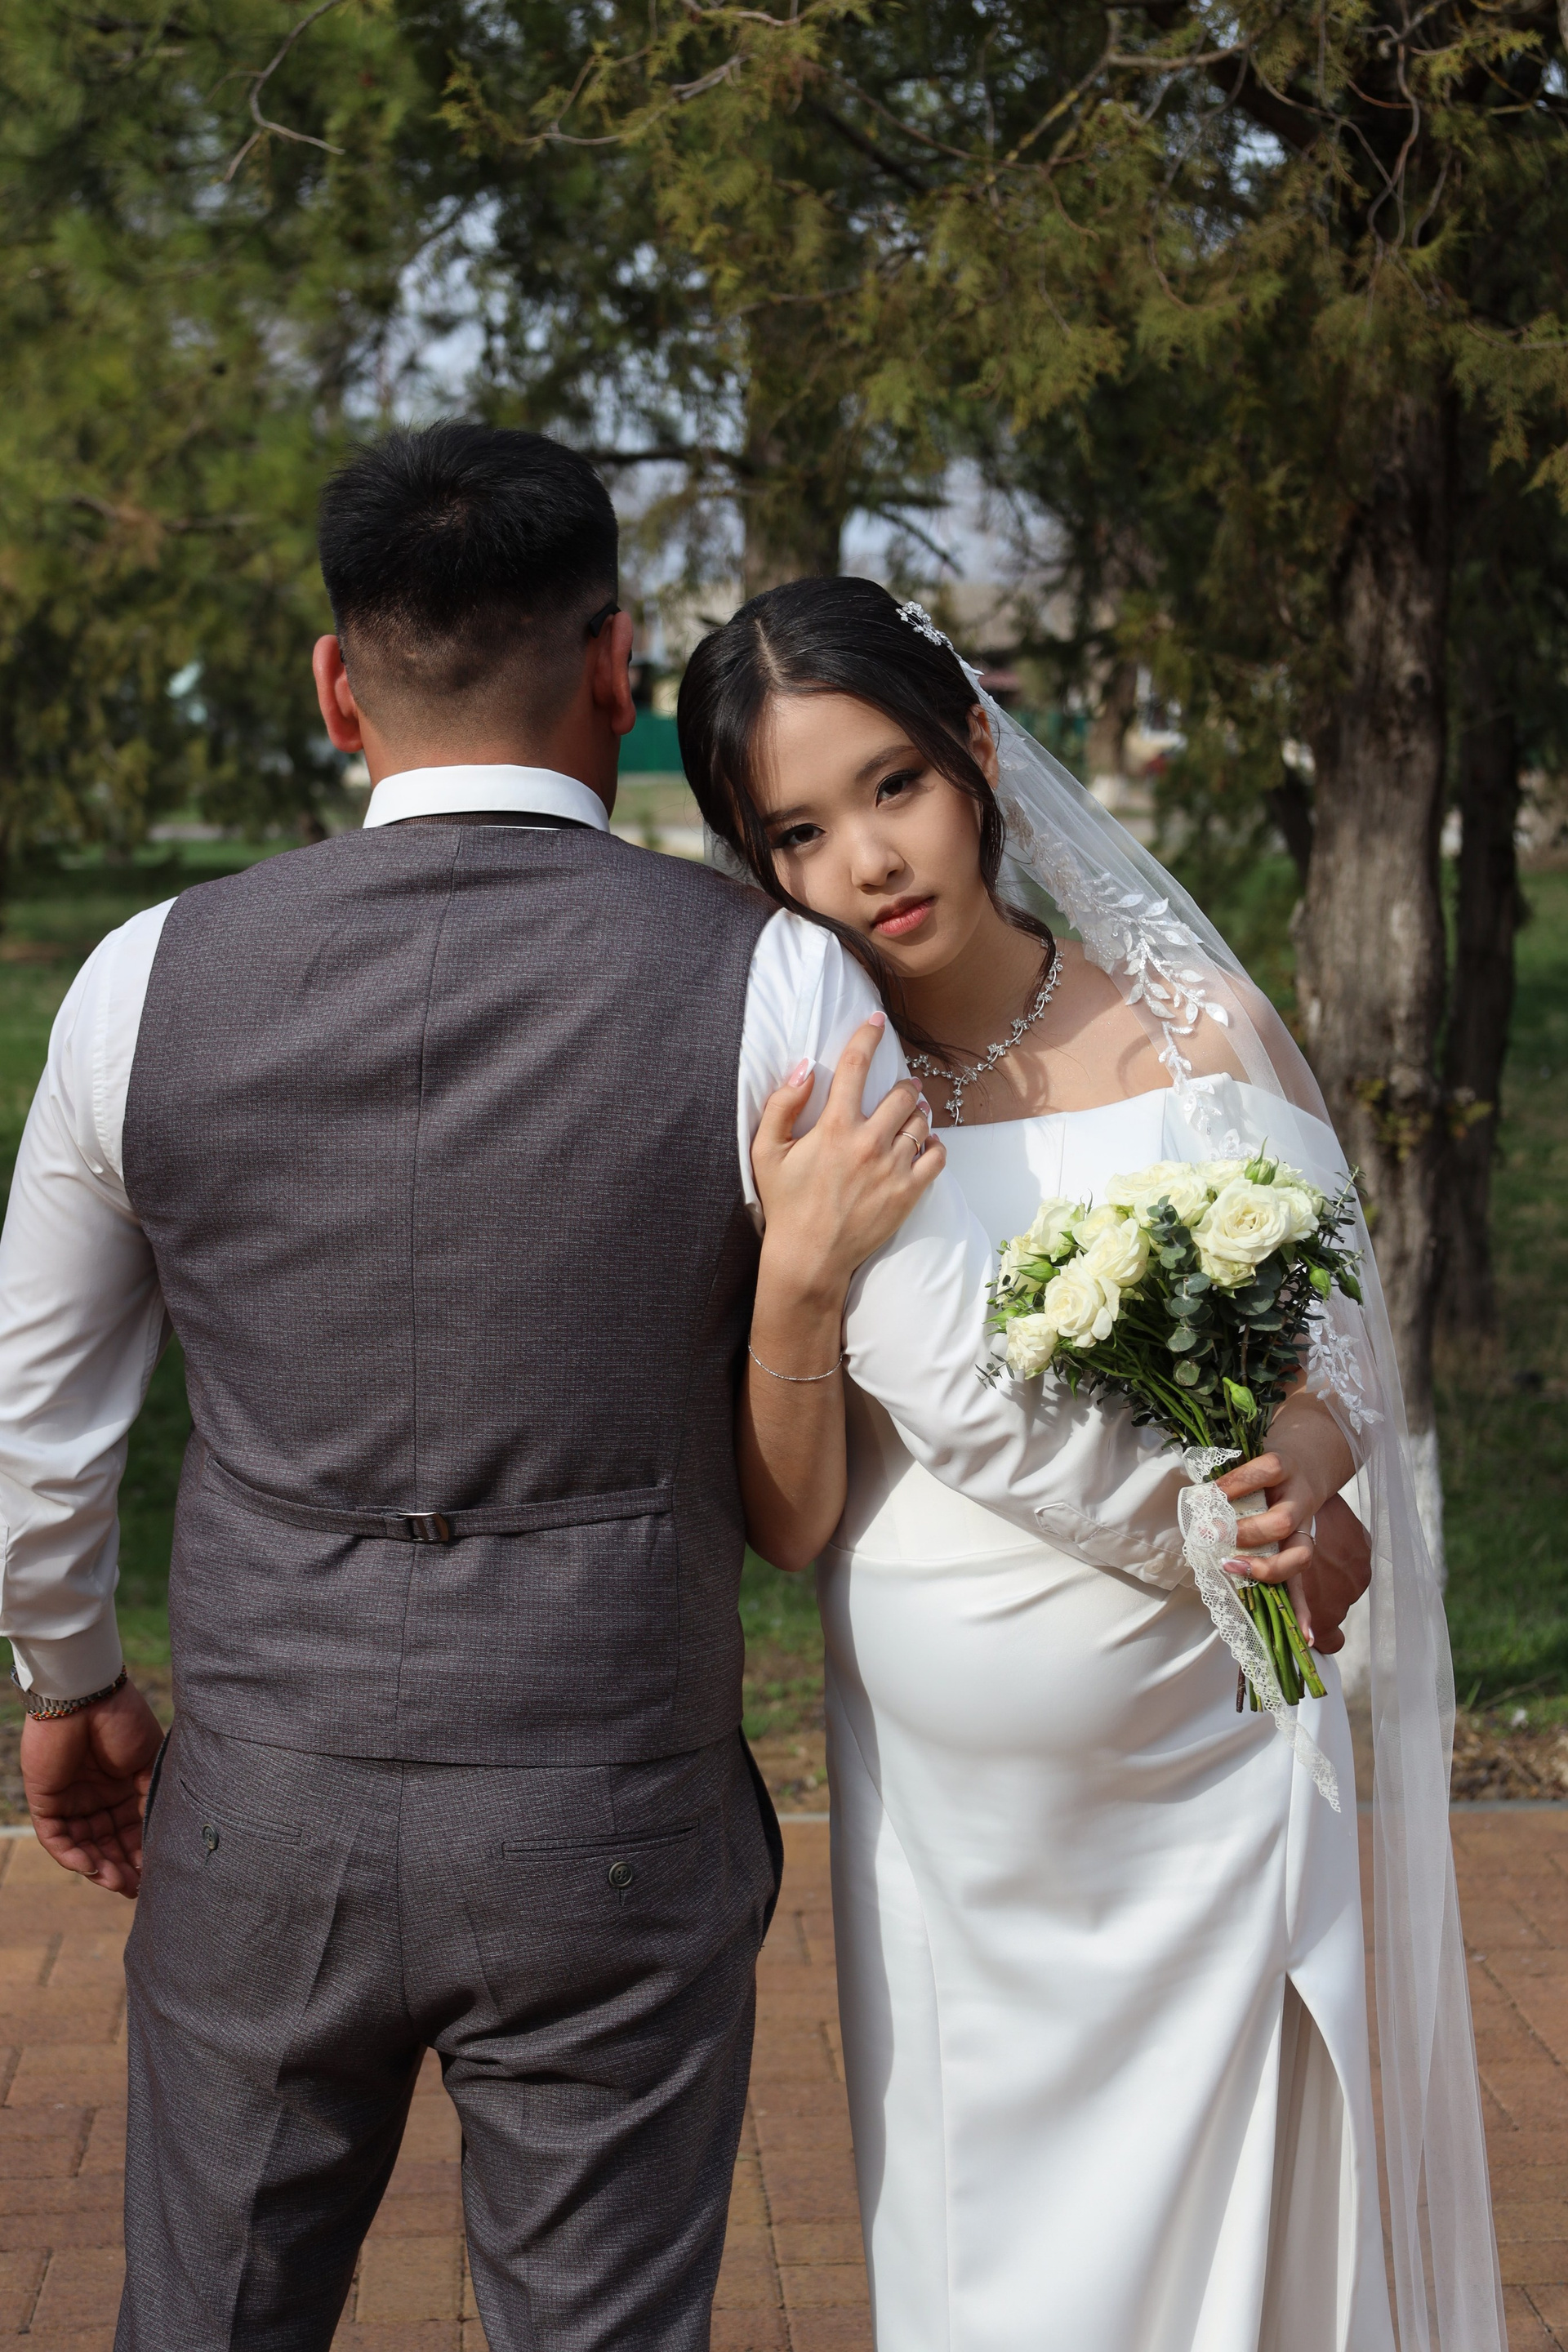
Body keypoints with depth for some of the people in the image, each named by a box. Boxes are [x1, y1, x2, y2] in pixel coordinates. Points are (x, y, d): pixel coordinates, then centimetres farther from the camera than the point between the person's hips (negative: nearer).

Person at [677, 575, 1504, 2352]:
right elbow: (788, 1524, -4)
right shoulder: (782, 1114, -4)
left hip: (1203, 1791, -1)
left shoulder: (1201, 1034, -7)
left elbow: (1333, 1379, 2)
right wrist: (798, 1272, -20)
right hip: (935, 1809, 1)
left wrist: (1298, 1473, -20)